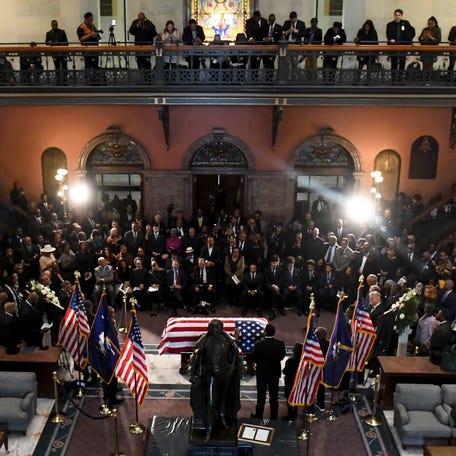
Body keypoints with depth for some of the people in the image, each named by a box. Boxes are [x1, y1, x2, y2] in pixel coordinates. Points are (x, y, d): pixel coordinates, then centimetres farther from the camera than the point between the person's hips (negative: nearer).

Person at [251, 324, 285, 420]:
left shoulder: (258, 344, -24)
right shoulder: (280, 344, -18)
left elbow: (254, 359, -12)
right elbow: (282, 356, -2)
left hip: (262, 373, -2)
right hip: (275, 373, 2)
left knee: (261, 395, 15)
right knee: (274, 396, 15)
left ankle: (259, 415, 28)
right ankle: (274, 416, 26)